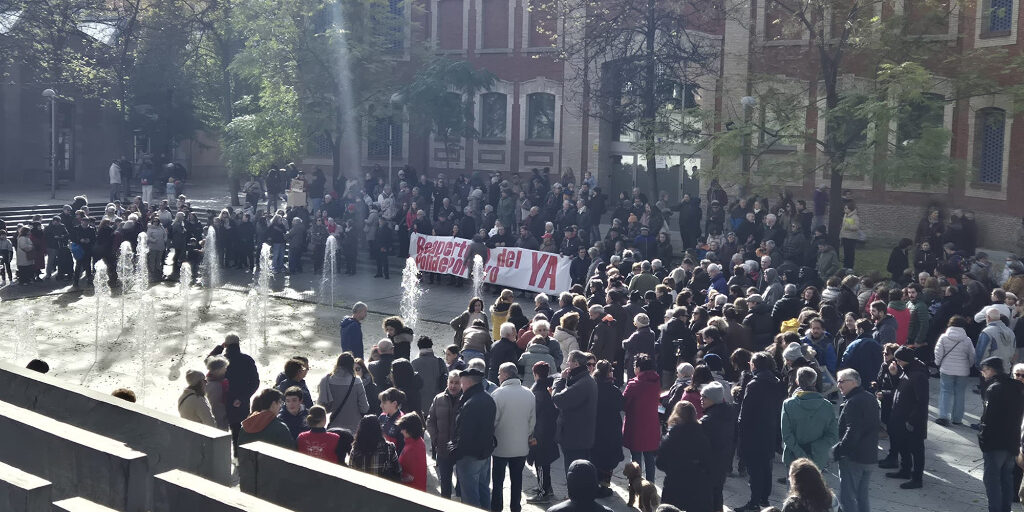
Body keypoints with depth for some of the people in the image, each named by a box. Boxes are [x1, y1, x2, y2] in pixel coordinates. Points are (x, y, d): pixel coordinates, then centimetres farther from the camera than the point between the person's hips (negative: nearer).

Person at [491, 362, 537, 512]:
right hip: (521, 446, 4)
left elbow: (493, 420, -14)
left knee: (498, 480, 9)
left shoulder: (498, 393, -18)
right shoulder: (529, 394, -2)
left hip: (501, 446, -4)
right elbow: (532, 421, 6)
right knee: (517, 479, 15)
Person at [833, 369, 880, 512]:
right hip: (869, 456, 10)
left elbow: (852, 432, -25)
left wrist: (837, 450, -18)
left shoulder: (853, 403, -18)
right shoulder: (870, 398, 12)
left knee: (847, 499, -5)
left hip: (852, 457, -10)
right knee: (862, 497, 18)